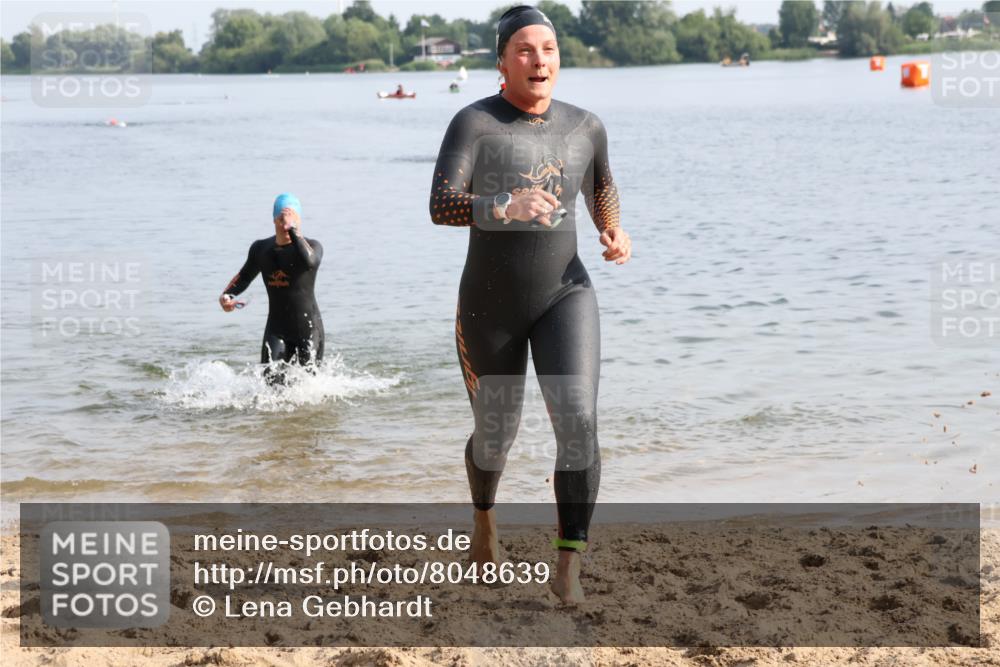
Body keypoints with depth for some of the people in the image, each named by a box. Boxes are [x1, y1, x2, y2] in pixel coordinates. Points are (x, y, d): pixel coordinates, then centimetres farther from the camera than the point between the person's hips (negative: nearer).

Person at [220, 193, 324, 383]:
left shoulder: (311, 246, -10)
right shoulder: (261, 249, 3)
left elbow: (309, 262, -36)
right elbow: (244, 276, 20)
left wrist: (294, 231, -29)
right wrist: (226, 295, 2)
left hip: (308, 330, -2)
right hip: (276, 329, 2)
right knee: (270, 378, -16)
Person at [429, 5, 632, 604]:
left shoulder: (584, 125, 1)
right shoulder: (473, 123, -12)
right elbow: (441, 208, -24)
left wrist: (616, 234, 2)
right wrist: (507, 208, -43)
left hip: (565, 295, 1)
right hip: (490, 307, -1)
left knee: (578, 422, -22)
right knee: (496, 436, 15)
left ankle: (569, 566, -17)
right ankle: (484, 512, 51)